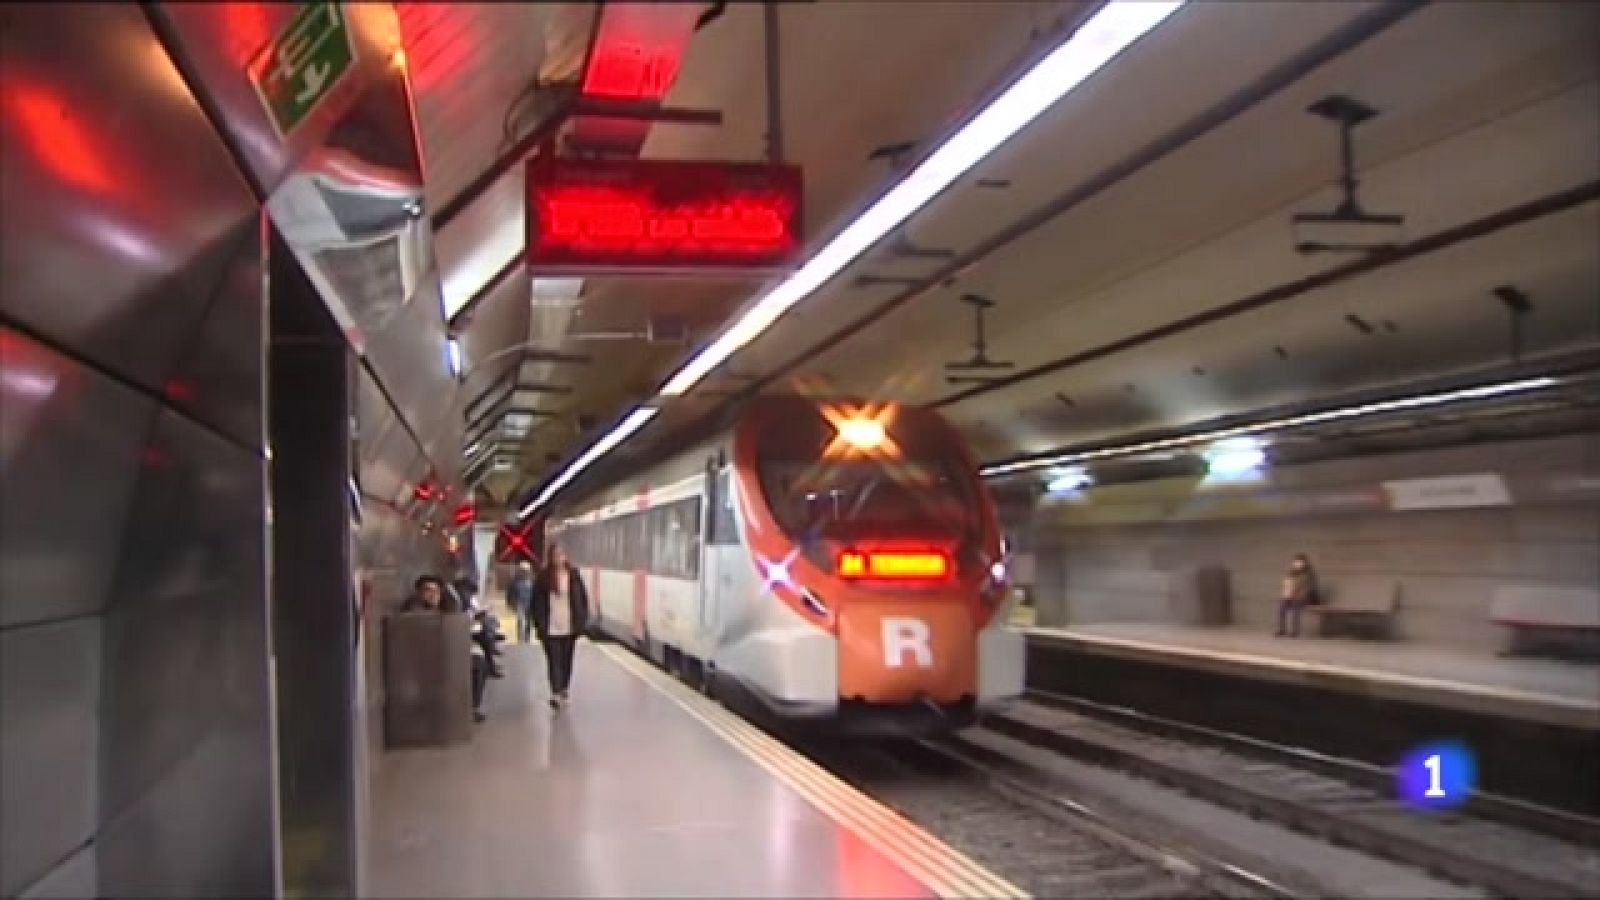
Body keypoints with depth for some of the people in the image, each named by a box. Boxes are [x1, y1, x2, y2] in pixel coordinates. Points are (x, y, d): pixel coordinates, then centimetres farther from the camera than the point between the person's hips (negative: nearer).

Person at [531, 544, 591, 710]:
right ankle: (556, 693, -10)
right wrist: (539, 624, -6)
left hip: (570, 627, 2)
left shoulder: (573, 575, 0)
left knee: (566, 660, 15)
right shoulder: (543, 577, -5)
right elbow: (536, 602, -2)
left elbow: (583, 598, 5)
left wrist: (583, 620, 0)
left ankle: (564, 689, 30)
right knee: (554, 661, -6)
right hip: (551, 628, -2)